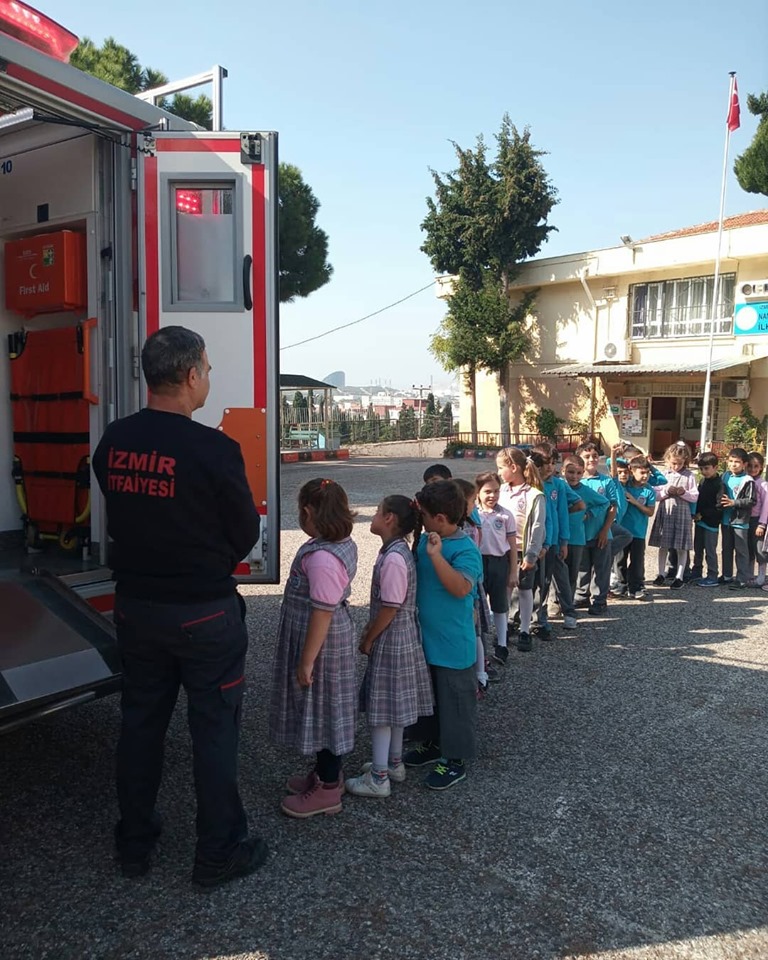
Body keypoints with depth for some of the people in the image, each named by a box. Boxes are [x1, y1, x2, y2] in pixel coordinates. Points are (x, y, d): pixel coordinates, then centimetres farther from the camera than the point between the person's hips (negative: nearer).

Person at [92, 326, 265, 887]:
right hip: (205, 611, -5)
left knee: (140, 721, 19)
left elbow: (119, 516, 7)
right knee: (215, 729, 9)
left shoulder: (113, 441, -4)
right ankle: (219, 854, 24)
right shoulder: (214, 450, -21)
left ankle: (135, 845, 35)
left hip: (135, 604, 6)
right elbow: (246, 534, -9)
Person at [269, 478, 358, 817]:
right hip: (332, 638, 10)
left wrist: (306, 662, -20)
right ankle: (325, 772, 39)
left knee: (322, 709, 5)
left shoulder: (322, 557, -29)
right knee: (322, 709, 22)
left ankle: (328, 789, 21)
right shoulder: (342, 543, 3)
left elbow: (322, 613, -27)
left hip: (321, 644, -10)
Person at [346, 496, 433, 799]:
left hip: (391, 639, -10)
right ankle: (394, 762, 34)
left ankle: (379, 777, 12)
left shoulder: (393, 558, -24)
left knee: (382, 705, 1)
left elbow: (390, 608, -23)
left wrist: (368, 639, -12)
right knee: (394, 703, 20)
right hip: (400, 637, 10)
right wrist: (370, 629, 16)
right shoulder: (397, 550, 6)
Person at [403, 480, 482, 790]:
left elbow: (460, 588, -33)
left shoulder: (465, 550, -20)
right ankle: (431, 744, 42)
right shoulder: (423, 540, 2)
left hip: (452, 645, -8)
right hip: (423, 639, 8)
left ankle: (455, 760, 23)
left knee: (453, 701, 7)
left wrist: (436, 555, -35)